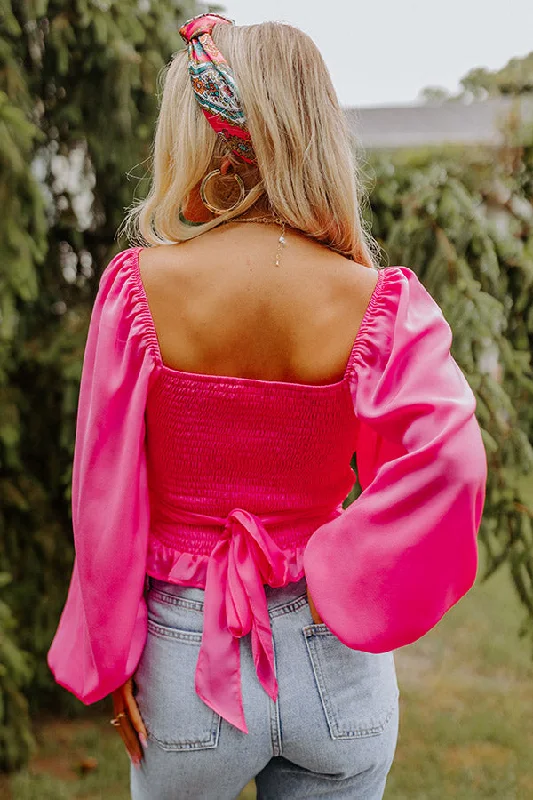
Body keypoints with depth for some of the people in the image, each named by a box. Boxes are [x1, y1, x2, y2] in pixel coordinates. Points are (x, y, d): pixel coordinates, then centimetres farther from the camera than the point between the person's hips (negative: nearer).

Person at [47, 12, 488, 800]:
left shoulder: (140, 286, -14)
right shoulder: (379, 301, -12)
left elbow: (104, 493, -9)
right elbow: (451, 462, -27)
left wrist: (113, 661, 2)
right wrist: (336, 587, -13)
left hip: (186, 654, 0)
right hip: (335, 669, 1)